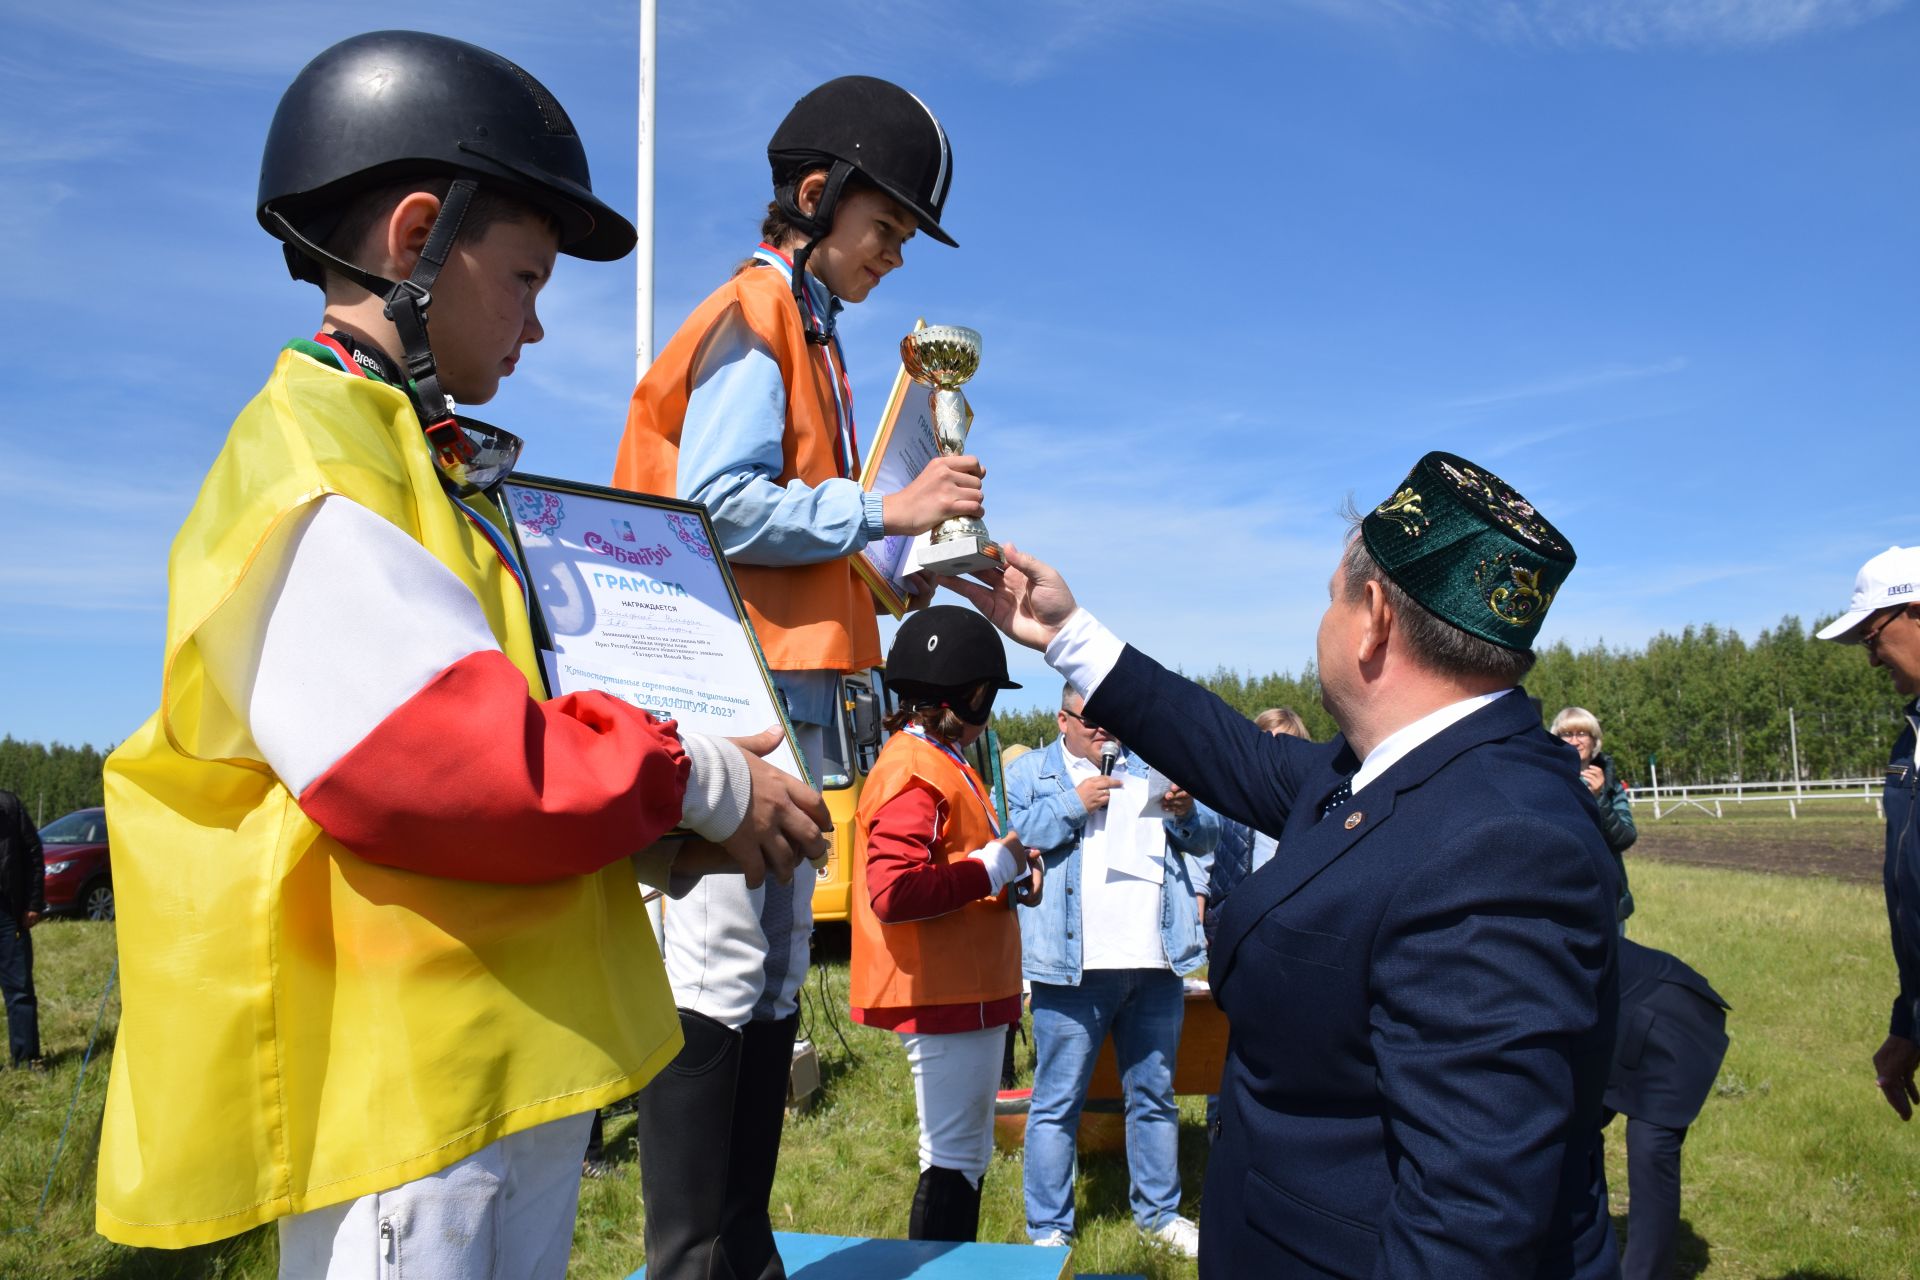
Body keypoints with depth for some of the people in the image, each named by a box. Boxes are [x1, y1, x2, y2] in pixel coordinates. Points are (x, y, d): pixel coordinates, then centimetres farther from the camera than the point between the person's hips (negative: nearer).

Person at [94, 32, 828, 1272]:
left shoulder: (437, 469, 16)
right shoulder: (309, 460, -14)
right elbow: (429, 759, -25)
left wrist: (664, 829, 3)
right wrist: (695, 784, -15)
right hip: (407, 1079, -9)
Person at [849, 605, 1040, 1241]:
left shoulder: (940, 762, 14)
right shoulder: (917, 773, -19)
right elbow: (893, 893, -29)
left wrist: (1010, 864, 2)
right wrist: (994, 867, -20)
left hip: (968, 991, 10)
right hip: (945, 997, -10)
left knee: (967, 1156, 19)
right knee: (953, 1162, 1)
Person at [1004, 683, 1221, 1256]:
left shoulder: (1152, 765, 16)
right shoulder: (1030, 773, 5)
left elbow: (1207, 837, 13)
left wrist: (1186, 812, -8)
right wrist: (1072, 805, -15)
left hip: (1156, 966, 4)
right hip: (1072, 968, -4)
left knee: (1154, 1096, 16)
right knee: (1057, 1104, 3)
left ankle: (1159, 1212, 31)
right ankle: (1048, 1231, 14)